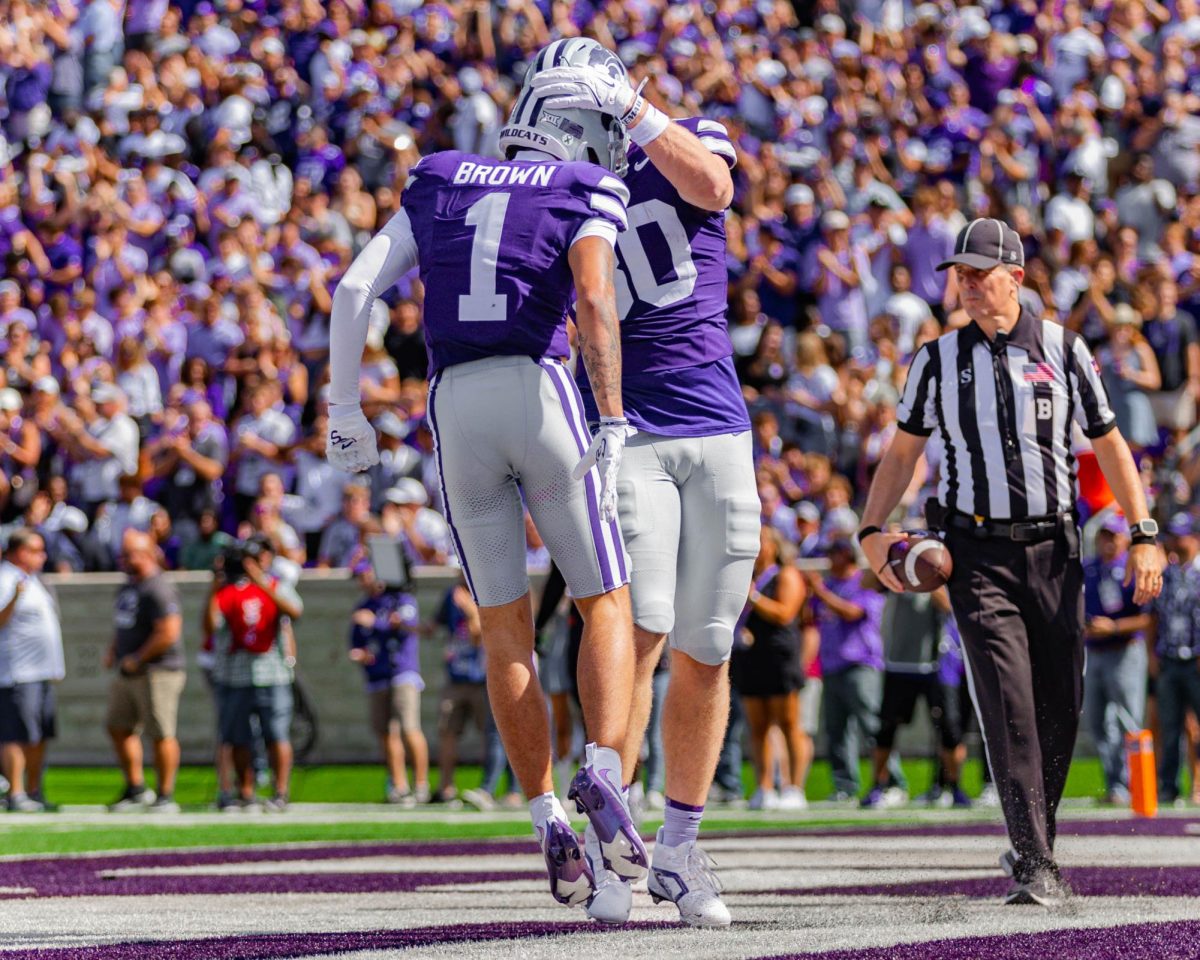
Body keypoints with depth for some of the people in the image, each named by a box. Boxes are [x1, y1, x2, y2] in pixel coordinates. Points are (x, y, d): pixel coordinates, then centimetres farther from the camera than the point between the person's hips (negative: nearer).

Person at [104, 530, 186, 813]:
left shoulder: (159, 589, -16)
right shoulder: (128, 587, 16)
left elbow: (168, 633, -23)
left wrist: (136, 659, -16)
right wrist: (113, 651, 11)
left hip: (157, 673, -10)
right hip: (128, 673, 10)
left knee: (161, 734, -4)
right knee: (119, 728, 11)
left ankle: (166, 796, 2)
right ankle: (136, 790, 21)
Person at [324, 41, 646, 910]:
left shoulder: (439, 185, 17)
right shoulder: (588, 194, 4)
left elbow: (355, 289, 9)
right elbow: (595, 300, -15)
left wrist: (345, 408, 14)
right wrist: (613, 422, -19)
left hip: (455, 410, 3)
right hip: (540, 392, -3)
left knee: (507, 626, 11)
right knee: (607, 604, 9)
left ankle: (549, 821, 7)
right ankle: (603, 775, -14)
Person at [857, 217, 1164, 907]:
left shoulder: (1063, 350, 6)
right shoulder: (938, 360, 7)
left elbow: (1109, 445, 9)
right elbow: (904, 453, 14)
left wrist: (1144, 534, 2)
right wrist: (872, 531, 0)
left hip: (1054, 550, 1)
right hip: (979, 555, -1)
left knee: (1061, 707, 3)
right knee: (1008, 703, -14)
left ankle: (1035, 844, 22)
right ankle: (1035, 865, -18)